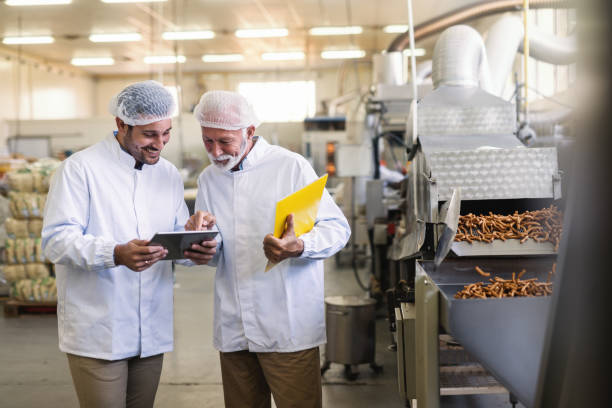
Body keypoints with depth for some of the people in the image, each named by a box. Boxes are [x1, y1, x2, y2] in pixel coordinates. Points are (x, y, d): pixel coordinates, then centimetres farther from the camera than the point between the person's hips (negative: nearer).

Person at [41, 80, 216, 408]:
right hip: (97, 332, -5)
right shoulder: (79, 168, -8)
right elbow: (56, 240, -15)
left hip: (152, 333, 6)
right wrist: (117, 255, -31)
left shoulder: (169, 175, 13)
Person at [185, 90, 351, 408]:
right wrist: (201, 236, -9)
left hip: (288, 330, -5)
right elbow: (215, 258, 14)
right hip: (233, 331, 5)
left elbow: (338, 229, -7)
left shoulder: (291, 166, -5)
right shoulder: (208, 179, 12)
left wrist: (299, 248, -26)